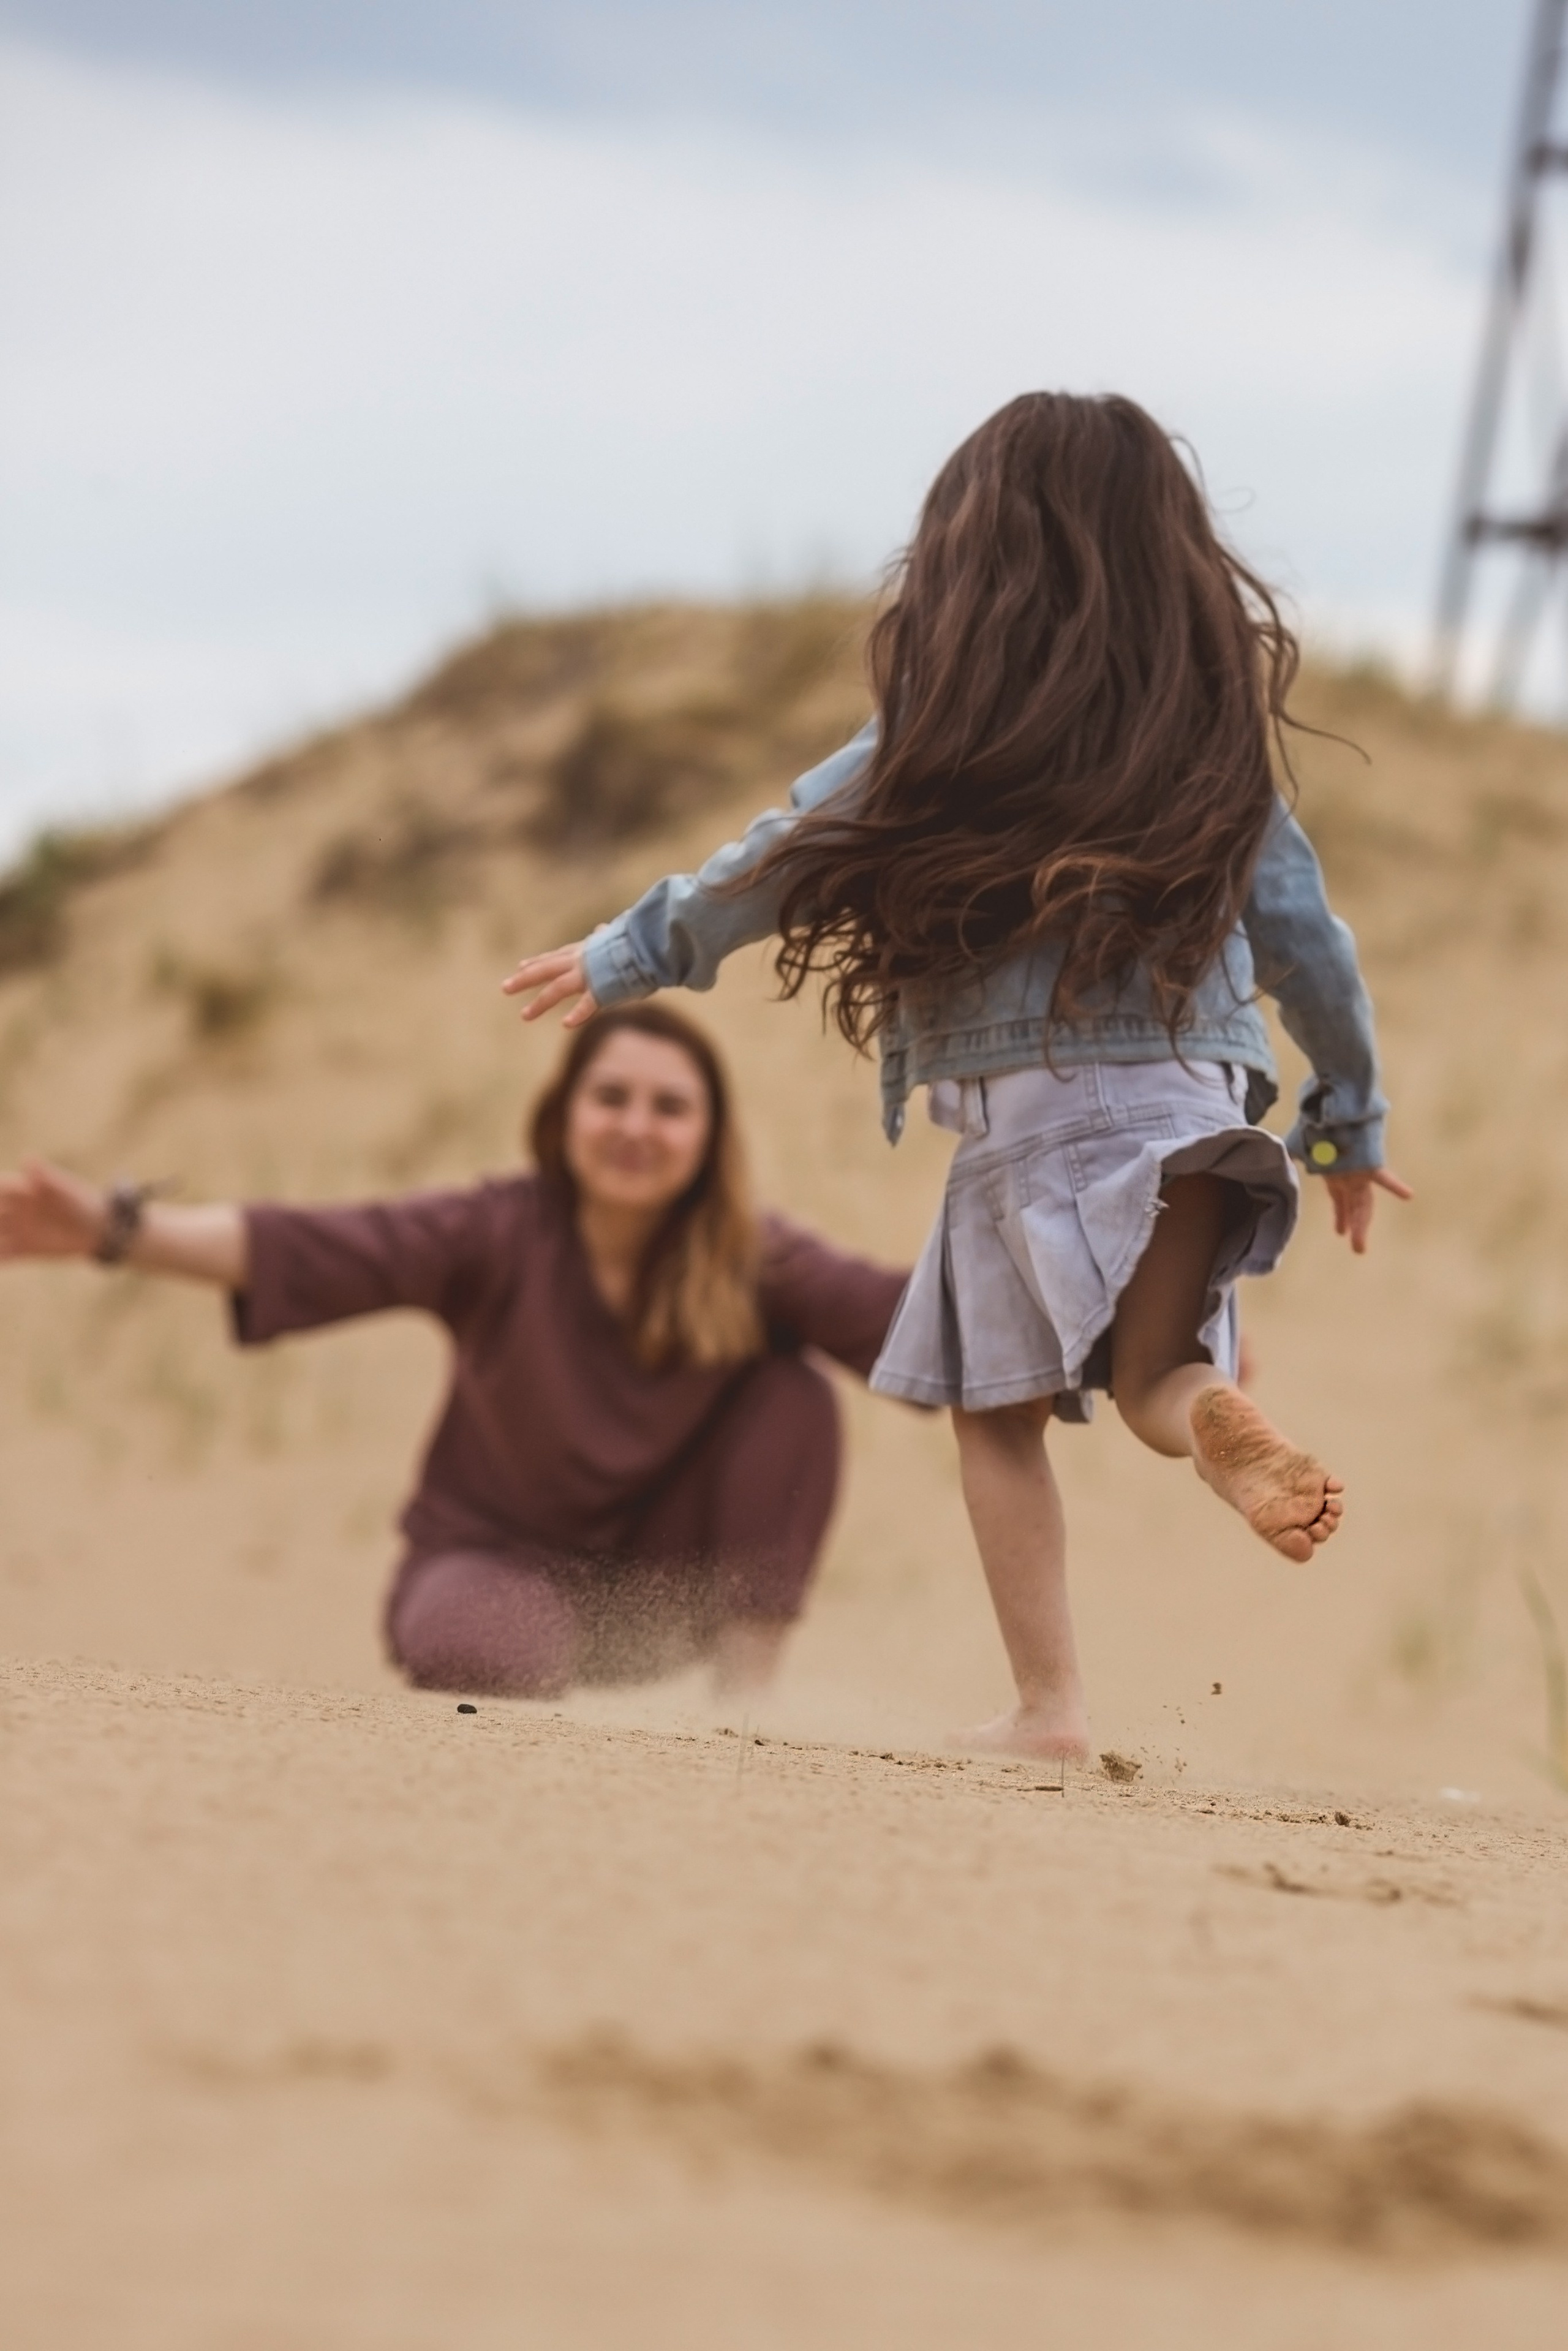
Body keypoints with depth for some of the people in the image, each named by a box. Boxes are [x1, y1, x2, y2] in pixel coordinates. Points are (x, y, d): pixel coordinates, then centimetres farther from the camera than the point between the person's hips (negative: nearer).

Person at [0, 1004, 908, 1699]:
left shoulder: (753, 1262, -11)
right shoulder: (499, 1236, -17)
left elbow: (890, 1307, -24)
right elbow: (304, 1248, -30)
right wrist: (117, 1229, -45)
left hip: (660, 1583, 2)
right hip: (499, 1558, -2)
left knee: (793, 1392, -20)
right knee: (493, 1658, -37)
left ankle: (747, 1679, -11)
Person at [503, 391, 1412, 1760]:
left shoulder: (952, 738, -1)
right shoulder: (1221, 730, 8)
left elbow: (786, 863, 5)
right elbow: (1304, 934, 11)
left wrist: (632, 956, 19)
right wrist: (1353, 1120, 23)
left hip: (1023, 1109, -2)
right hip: (1194, 1090, 2)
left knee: (1001, 1405, 10)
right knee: (1154, 1379, 5)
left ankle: (1051, 1703, 3)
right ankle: (1210, 1410, -32)